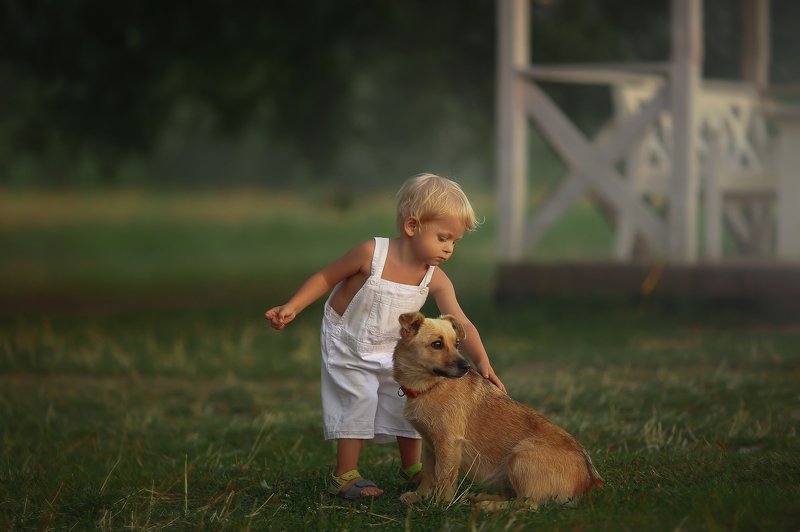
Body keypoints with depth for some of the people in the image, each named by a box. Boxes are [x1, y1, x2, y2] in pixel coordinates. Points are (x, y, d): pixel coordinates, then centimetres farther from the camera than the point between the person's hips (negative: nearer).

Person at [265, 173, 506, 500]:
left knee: (408, 402, 6)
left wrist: (481, 361, -36)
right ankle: (345, 476, -4)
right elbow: (326, 278, -15)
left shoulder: (436, 280, -17)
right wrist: (291, 308, -23)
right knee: (359, 401, -14)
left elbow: (461, 324, -21)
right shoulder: (371, 254, -28)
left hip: (391, 351, 5)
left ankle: (412, 468, 27)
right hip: (347, 344, -5)